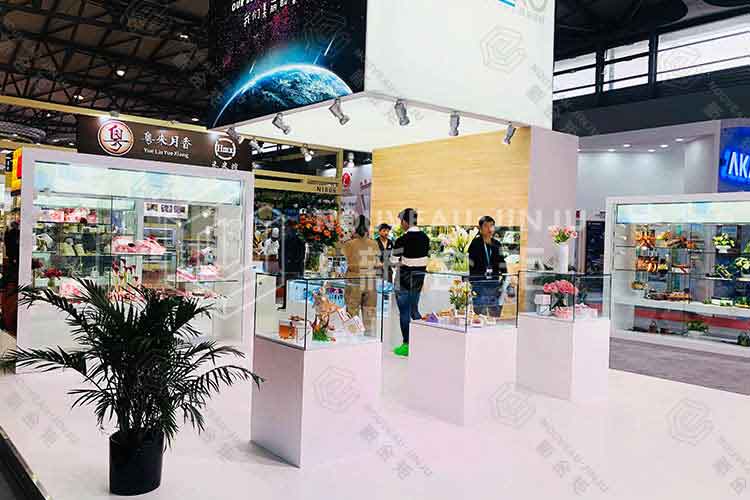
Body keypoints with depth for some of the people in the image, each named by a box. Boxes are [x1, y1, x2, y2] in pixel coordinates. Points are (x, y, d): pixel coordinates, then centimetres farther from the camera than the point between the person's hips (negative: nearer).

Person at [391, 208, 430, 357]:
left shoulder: (402, 240, -18)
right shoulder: (425, 238, 2)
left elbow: (394, 262, -13)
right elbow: (426, 257, 9)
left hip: (404, 280, -6)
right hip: (419, 279, 6)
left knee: (404, 312, 4)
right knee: (414, 310, 19)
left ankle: (407, 345, 10)